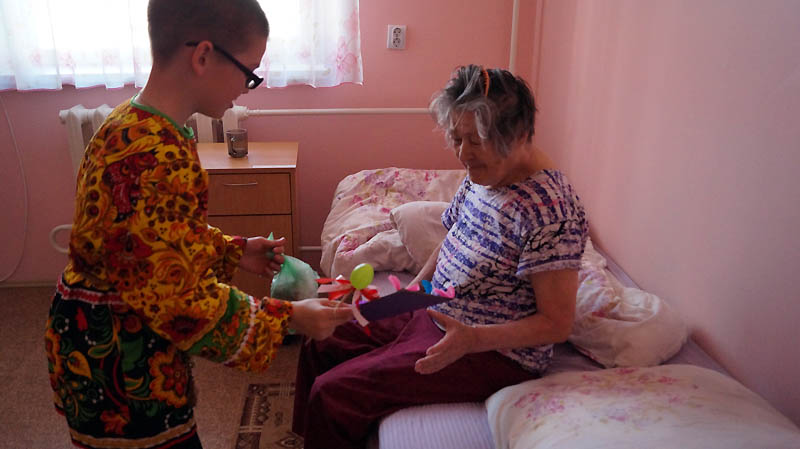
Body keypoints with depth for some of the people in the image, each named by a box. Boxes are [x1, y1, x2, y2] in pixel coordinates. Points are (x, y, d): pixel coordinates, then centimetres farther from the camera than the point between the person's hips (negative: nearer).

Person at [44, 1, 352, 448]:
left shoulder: (134, 124, 2)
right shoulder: (156, 158, -31)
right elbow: (180, 300, -28)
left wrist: (237, 252, 10)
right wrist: (287, 318, -20)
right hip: (117, 364, -9)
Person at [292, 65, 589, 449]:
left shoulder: (550, 210, -26)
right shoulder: (481, 174, 1)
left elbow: (557, 323, -23)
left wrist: (471, 339, -34)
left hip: (495, 352, -9)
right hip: (433, 316, 9)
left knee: (332, 392, -15)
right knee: (320, 343, 13)